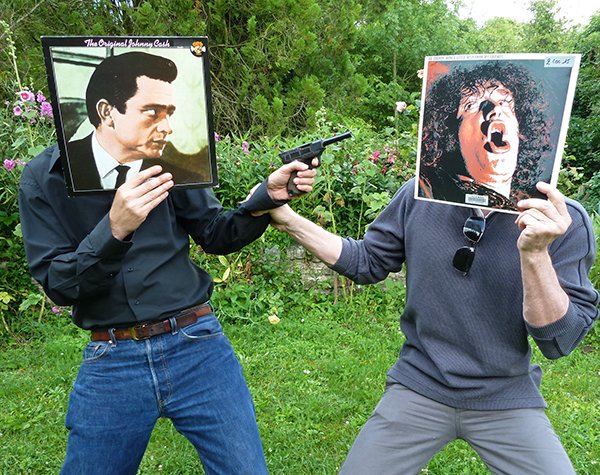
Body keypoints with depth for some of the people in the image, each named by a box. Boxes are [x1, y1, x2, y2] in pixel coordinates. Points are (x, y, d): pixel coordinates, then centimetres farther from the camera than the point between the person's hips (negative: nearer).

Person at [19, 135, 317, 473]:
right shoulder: (42, 178, -2)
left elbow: (216, 236, 6)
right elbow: (57, 285, -8)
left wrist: (268, 195, -8)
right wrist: (114, 230, -24)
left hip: (198, 346, 1)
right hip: (111, 364, 0)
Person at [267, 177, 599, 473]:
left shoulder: (563, 221, -13)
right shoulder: (421, 194, -10)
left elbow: (559, 340, -15)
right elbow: (367, 263, 3)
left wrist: (535, 253, -31)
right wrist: (288, 220, -5)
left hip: (507, 400, 0)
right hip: (419, 386, 1)